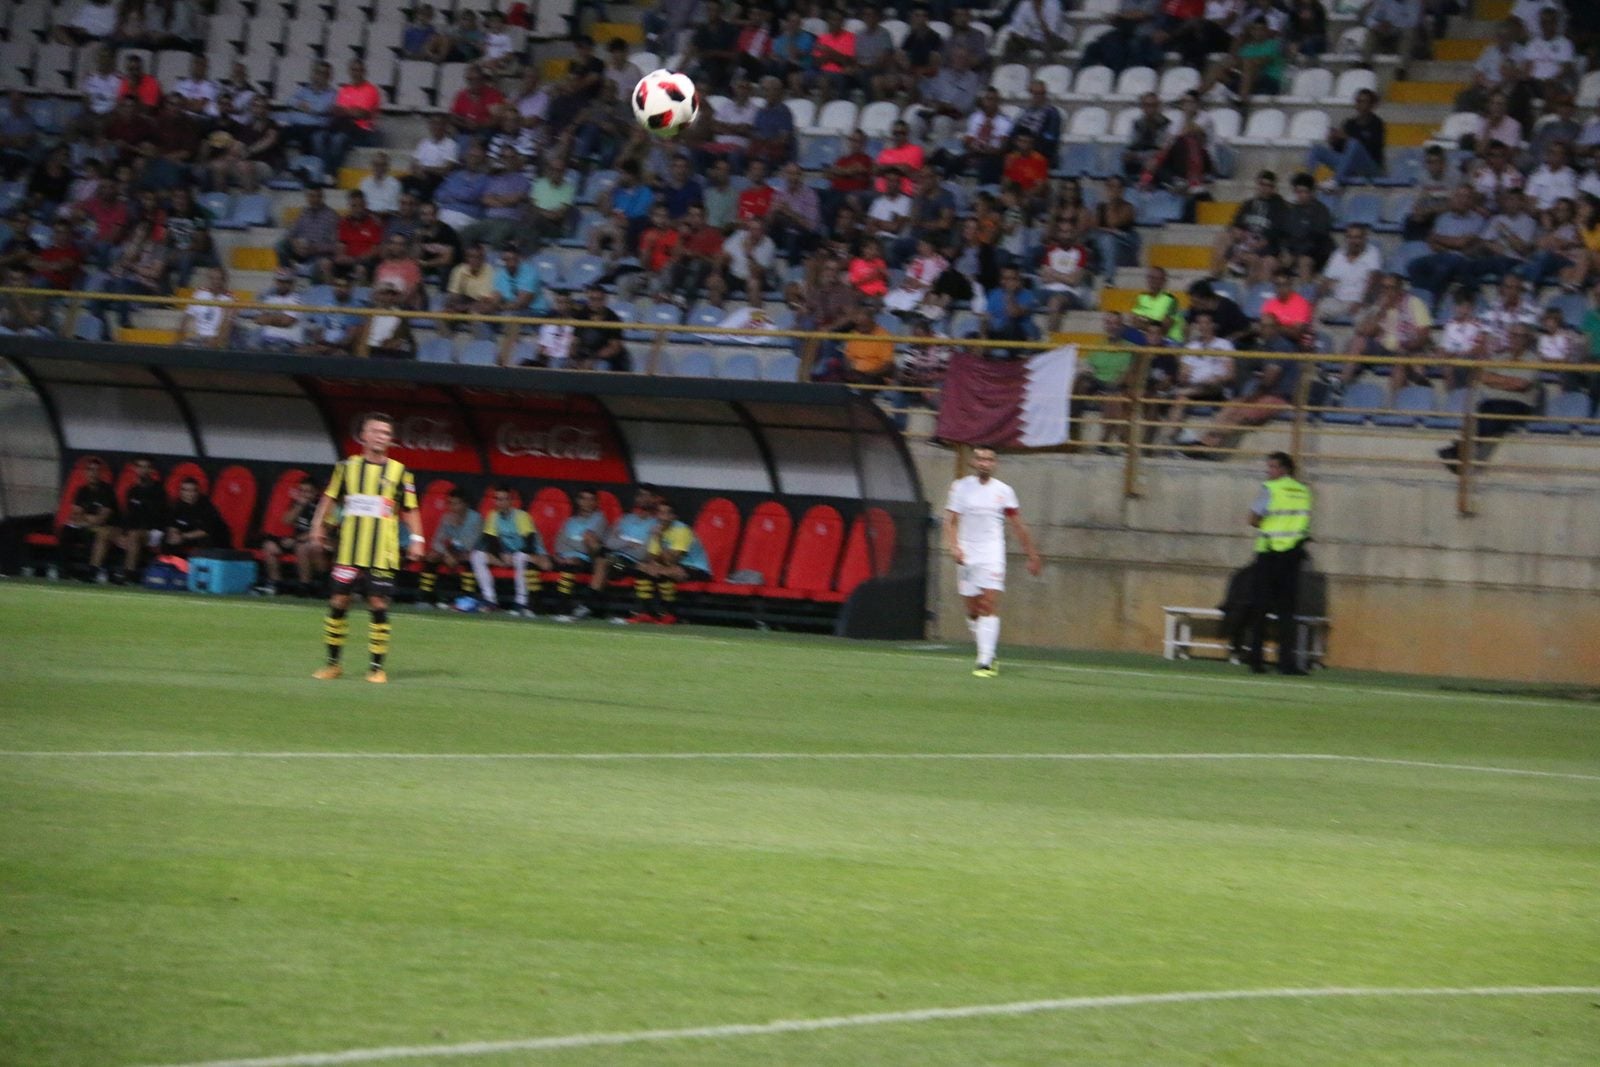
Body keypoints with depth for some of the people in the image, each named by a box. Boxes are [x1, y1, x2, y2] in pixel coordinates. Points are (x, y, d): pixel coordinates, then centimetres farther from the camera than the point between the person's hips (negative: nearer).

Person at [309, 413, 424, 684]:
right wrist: (318, 527, 3)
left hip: (382, 554, -1)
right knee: (338, 602, 2)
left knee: (378, 605, -4)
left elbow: (410, 509, 7)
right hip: (348, 551, 1)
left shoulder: (399, 473, 4)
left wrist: (416, 538, -3)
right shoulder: (347, 467, 7)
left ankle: (376, 666, 3)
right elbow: (329, 498, 13)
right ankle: (332, 663, 14)